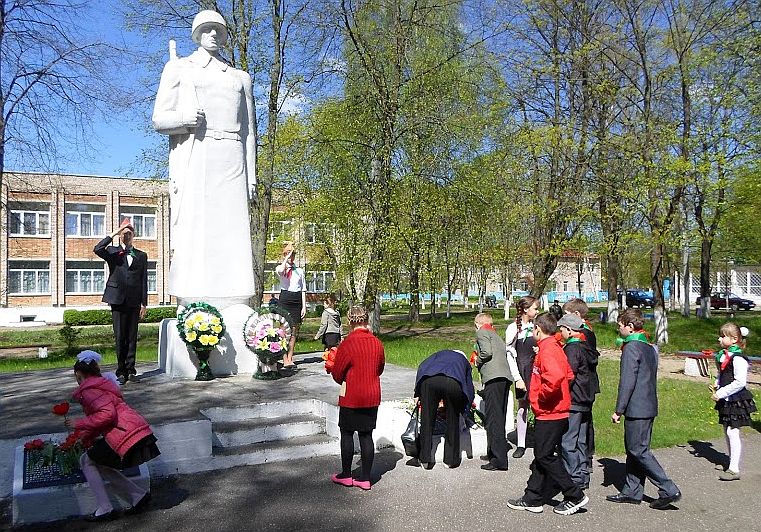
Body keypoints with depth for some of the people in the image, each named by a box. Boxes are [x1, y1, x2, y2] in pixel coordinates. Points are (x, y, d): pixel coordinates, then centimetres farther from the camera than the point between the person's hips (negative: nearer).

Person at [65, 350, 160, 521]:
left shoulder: (89, 390, -5)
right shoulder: (102, 384, 25)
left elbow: (107, 414, -20)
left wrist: (78, 424, -9)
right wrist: (83, 438, 40)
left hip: (126, 435, -9)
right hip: (141, 432, 9)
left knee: (87, 461, 13)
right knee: (99, 463, 24)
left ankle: (105, 509, 12)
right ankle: (139, 496, 19)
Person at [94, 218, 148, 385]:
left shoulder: (141, 256, 12)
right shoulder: (113, 252, 9)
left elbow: (144, 281, 8)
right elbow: (97, 249, -15)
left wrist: (144, 303, 2)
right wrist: (113, 234, -12)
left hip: (134, 301, 1)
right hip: (118, 300, -1)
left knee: (132, 336, 4)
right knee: (120, 337, 1)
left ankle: (130, 367, 14)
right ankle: (121, 371, 7)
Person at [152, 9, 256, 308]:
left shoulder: (241, 78, 23)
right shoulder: (178, 68, 17)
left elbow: (249, 131, 18)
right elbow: (159, 119, 9)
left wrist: (251, 176, 8)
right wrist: (185, 119, -14)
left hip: (231, 163, 2)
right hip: (192, 157, -2)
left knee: (231, 233, -7)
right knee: (193, 231, -13)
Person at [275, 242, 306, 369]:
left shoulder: (300, 271, 14)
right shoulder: (280, 268, 5)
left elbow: (303, 290, 11)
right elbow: (280, 271, -23)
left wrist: (304, 306, 5)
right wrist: (286, 258, -12)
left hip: (297, 301, 3)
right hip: (285, 299, -3)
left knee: (294, 331, 4)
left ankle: (290, 358, 10)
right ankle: (285, 360, -5)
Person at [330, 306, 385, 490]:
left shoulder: (348, 344, -16)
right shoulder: (377, 343, -1)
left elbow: (337, 373, -8)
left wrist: (342, 381, 14)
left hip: (351, 397, -4)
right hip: (372, 396, 5)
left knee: (347, 433, 11)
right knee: (366, 435, 10)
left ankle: (346, 475, 21)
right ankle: (366, 478, 15)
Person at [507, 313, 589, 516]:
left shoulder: (547, 349, -17)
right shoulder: (554, 347, 13)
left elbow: (555, 377, -34)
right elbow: (568, 375, 21)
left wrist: (542, 396, -20)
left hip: (550, 414, -10)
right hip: (553, 413, 10)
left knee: (545, 457, -1)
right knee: (542, 456, 14)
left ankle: (575, 496, 6)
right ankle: (532, 499, 22)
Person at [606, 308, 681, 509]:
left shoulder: (631, 348, -16)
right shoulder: (649, 347, 13)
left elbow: (627, 382, -19)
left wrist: (618, 410, -14)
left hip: (637, 408, -10)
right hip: (649, 407, 10)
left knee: (639, 451, -2)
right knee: (634, 449, 14)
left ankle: (669, 490, 0)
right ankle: (632, 492, 20)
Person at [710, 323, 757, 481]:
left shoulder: (738, 358, -21)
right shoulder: (723, 355, 7)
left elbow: (740, 382, -26)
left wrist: (721, 393, -23)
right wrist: (716, 385, 6)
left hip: (736, 400, -9)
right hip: (726, 400, 9)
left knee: (732, 432, -7)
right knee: (727, 431, 17)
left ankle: (734, 469, -1)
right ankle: (731, 462, 31)